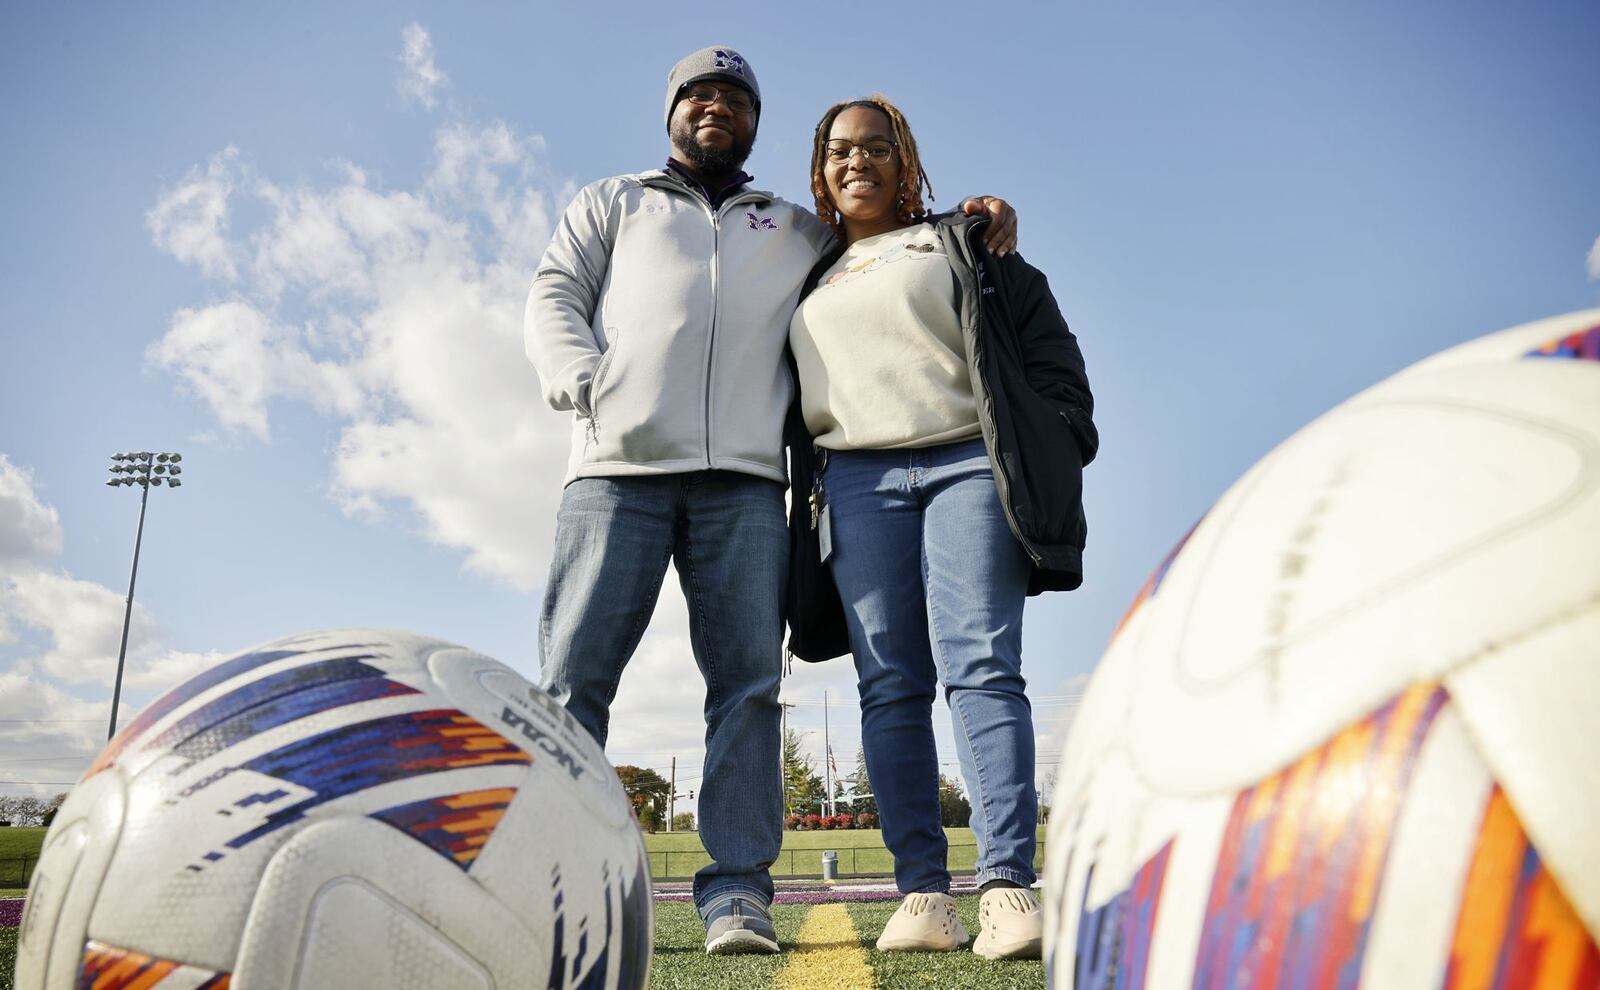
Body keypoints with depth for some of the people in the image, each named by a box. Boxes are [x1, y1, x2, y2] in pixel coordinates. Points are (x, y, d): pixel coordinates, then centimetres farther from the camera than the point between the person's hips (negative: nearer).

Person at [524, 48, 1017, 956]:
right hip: (618, 466, -1)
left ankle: (738, 891, -2)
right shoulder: (613, 204, 27)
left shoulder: (800, 232, 29)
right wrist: (590, 386, -5)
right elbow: (553, 301, 14)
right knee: (572, 676, -9)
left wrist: (979, 216, 11)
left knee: (749, 683, -6)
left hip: (743, 480, 1)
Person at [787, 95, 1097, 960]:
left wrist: (1061, 443, -3)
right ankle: (923, 895, -3)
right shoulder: (809, 283, 26)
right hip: (857, 482, 3)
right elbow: (795, 402, 24)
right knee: (891, 686, -5)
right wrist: (807, 495, 11)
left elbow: (1045, 340, 10)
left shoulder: (961, 244, 18)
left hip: (967, 465, -2)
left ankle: (1009, 889, -17)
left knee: (982, 667, -14)